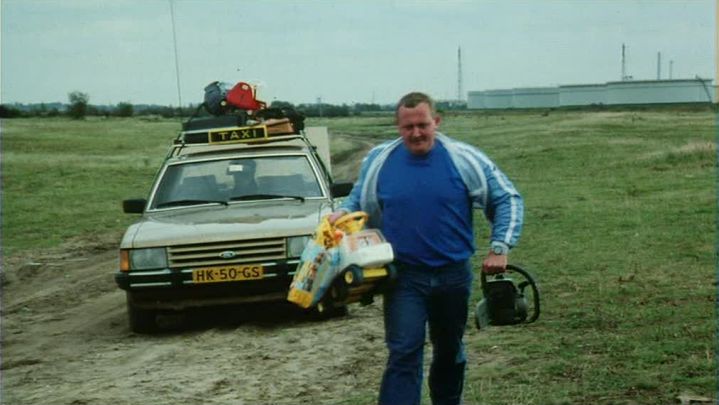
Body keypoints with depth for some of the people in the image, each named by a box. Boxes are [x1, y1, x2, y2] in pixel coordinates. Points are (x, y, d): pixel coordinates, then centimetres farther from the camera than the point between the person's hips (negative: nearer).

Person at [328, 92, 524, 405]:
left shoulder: (464, 159, -5)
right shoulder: (378, 161, -1)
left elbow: (507, 199, 2)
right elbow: (358, 200, 16)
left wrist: (500, 248, -7)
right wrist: (342, 213, -6)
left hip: (454, 275, 1)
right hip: (404, 276, -1)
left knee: (449, 351, 17)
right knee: (403, 353, -11)